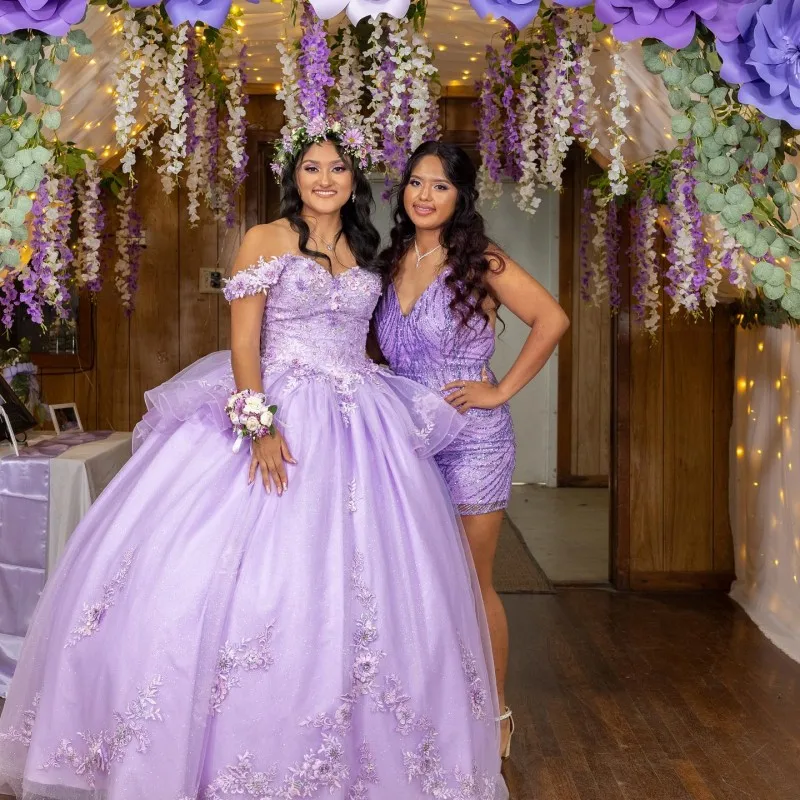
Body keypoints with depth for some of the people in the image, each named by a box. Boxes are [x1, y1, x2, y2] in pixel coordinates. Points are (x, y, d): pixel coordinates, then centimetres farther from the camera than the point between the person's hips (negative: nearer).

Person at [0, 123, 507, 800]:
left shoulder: (366, 250, 16)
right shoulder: (267, 240, 3)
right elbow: (243, 341, -6)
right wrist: (260, 427, -17)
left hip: (358, 426, 4)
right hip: (277, 414, -4)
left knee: (352, 583, 1)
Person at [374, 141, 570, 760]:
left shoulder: (479, 262, -7)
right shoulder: (393, 262, 10)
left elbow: (552, 319, -11)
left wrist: (502, 390, -12)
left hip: (471, 440, -5)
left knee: (470, 582, 2)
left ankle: (496, 716, 19)